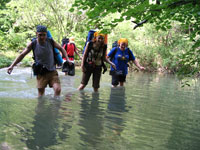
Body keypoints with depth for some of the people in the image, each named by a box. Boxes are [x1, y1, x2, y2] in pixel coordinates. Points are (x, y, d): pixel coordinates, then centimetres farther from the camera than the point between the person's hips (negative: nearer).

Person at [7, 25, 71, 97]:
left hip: (52, 71, 0)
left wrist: (67, 59, -1)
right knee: (41, 94, 5)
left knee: (58, 89, -16)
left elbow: (61, 49, 9)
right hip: (41, 73, 0)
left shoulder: (51, 41, -6)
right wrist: (12, 65, -8)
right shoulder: (32, 44, -8)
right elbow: (22, 55, -1)